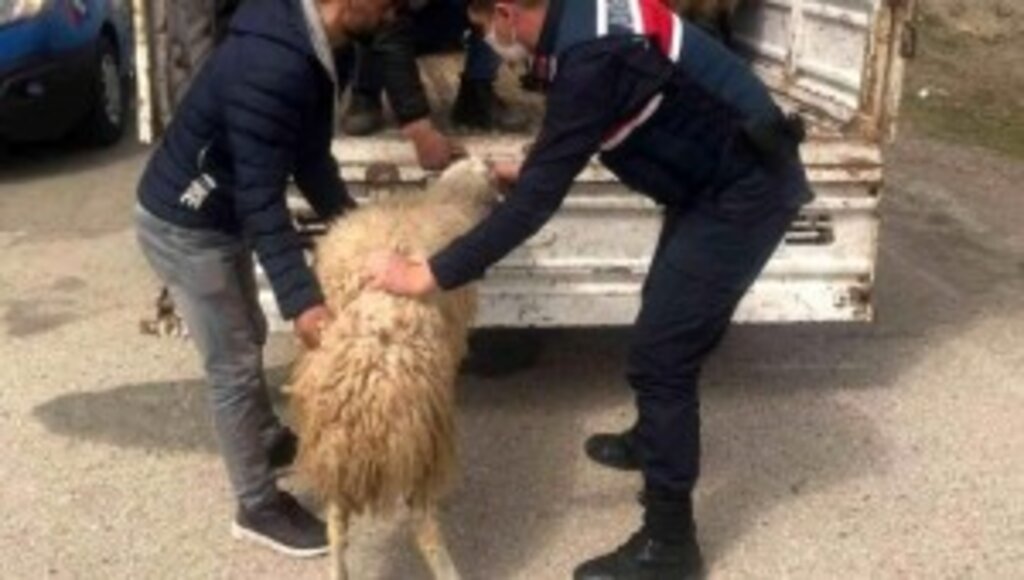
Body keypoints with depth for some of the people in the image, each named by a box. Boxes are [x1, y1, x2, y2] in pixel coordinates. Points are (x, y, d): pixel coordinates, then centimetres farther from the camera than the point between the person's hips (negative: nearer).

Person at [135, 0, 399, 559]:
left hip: (218, 216, 9)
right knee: (234, 367, 3)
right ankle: (258, 507, 20)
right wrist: (301, 300, -34)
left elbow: (309, 155, 7)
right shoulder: (271, 66, -34)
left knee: (249, 336, 26)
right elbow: (261, 197, -33)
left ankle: (269, 439, 49)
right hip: (184, 227, -9)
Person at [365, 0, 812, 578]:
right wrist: (532, 168, 29)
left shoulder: (590, 55, -28)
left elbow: (537, 202, -29)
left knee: (660, 355, -7)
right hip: (726, 176, 10)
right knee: (663, 319, 25)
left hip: (747, 190, -10)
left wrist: (427, 275, -25)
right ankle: (652, 441, 49)